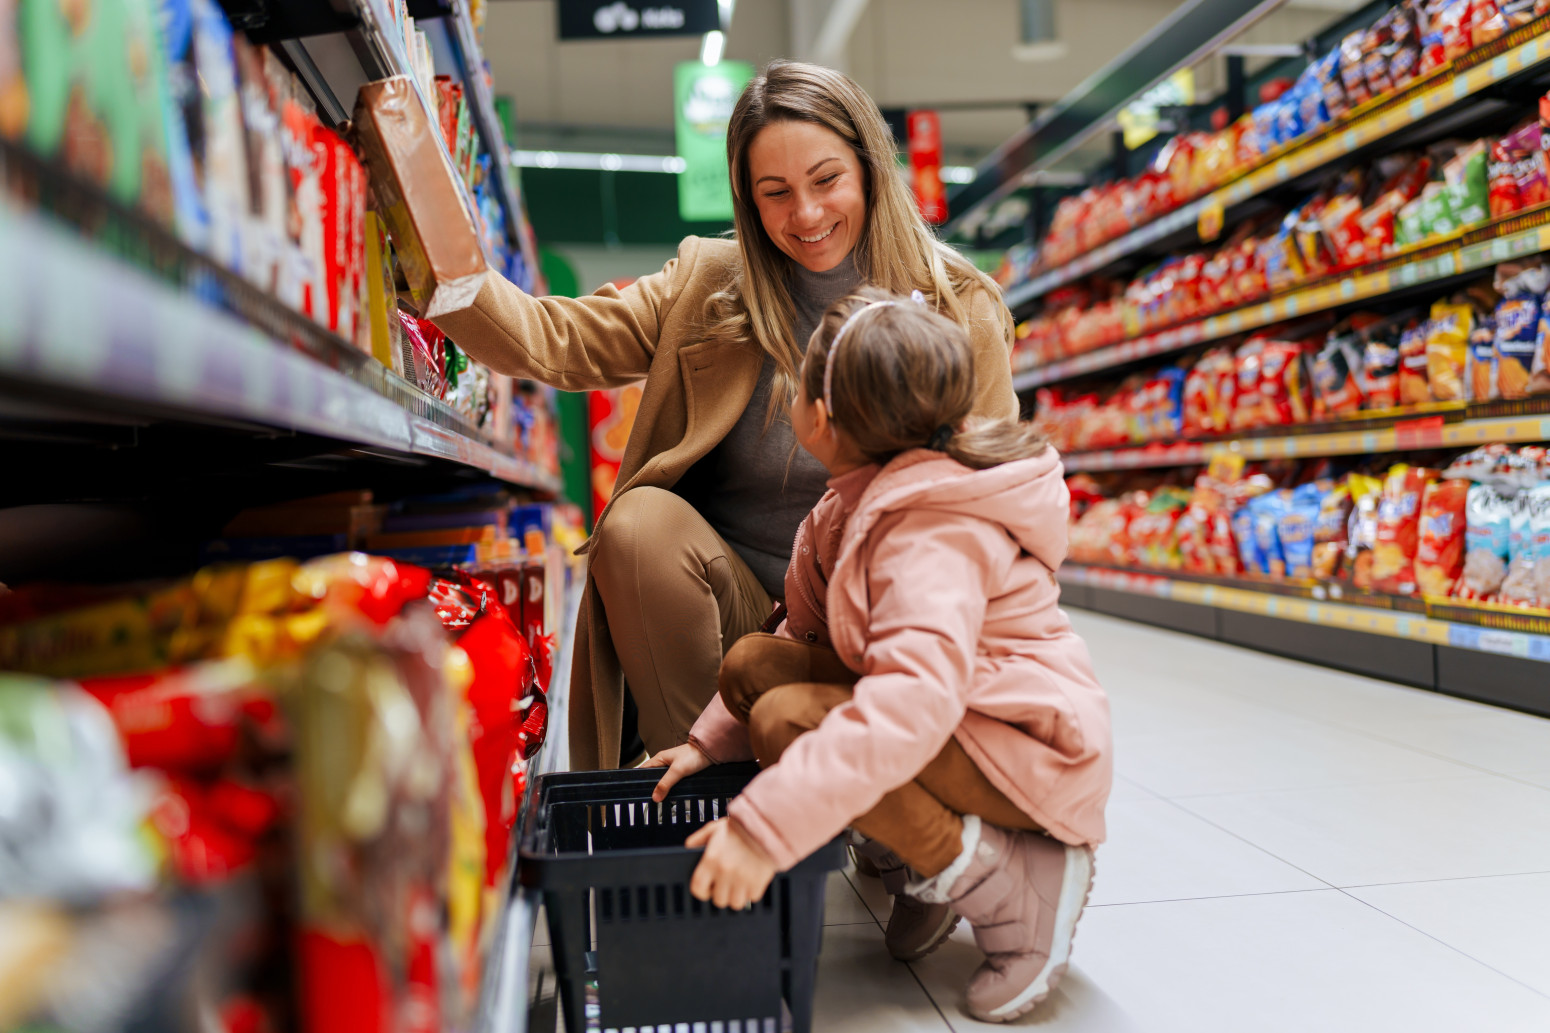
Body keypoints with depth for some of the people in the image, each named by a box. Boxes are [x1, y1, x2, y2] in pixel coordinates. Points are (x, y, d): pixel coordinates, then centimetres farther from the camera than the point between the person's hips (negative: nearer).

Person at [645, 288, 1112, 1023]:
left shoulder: (935, 534, -27)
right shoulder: (859, 505, 4)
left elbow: (917, 697, -43)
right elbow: (806, 635, 12)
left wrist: (764, 825, -46)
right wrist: (711, 739, 3)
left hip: (1029, 753, -9)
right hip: (950, 720, 9)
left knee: (788, 719, -27)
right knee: (753, 663, -4)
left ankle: (1015, 886, -14)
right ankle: (911, 854, 3)